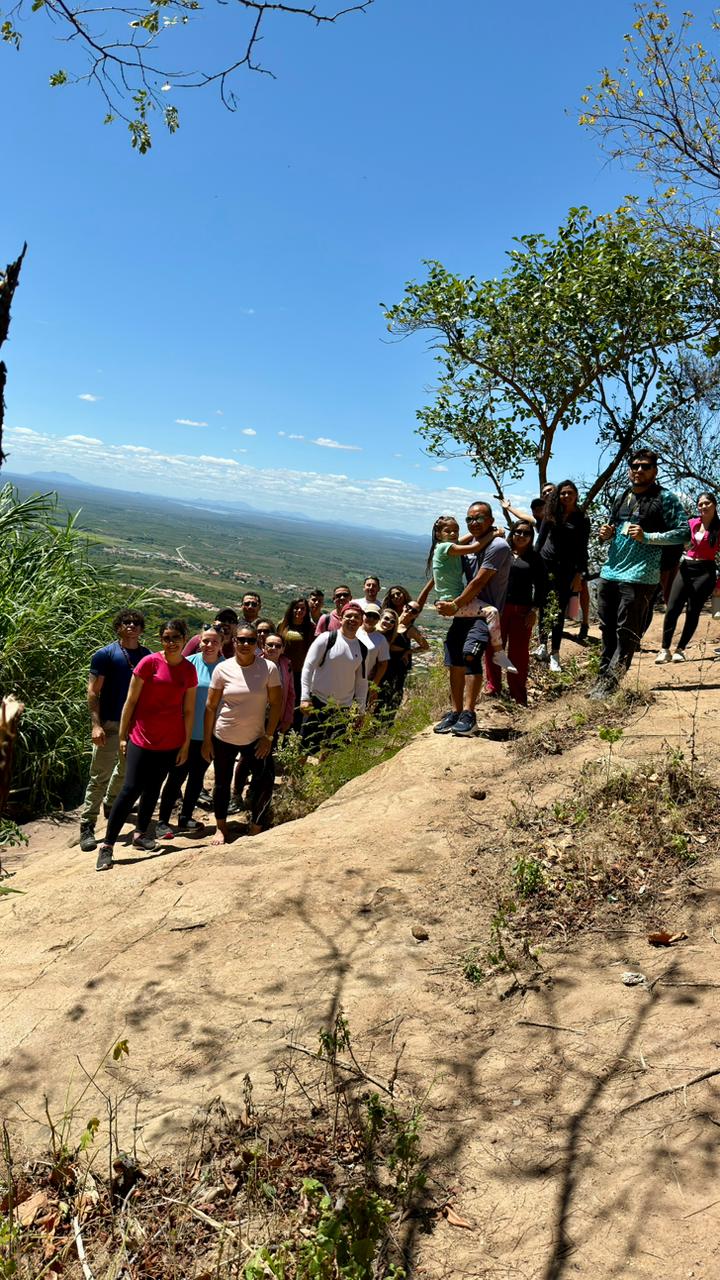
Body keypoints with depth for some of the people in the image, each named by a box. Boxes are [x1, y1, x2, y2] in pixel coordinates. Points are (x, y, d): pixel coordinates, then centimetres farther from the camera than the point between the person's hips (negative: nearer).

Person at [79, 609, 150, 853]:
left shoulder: (148, 656, 6)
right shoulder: (105, 655, -5)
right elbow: (93, 692, -8)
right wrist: (96, 724, -16)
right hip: (110, 724, -5)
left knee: (126, 770, 20)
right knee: (100, 776, -6)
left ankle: (110, 806, 41)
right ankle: (87, 826, -1)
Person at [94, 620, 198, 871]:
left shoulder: (189, 670, 3)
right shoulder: (149, 662, -9)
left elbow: (188, 710, 8)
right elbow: (130, 701, -5)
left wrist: (186, 744, 7)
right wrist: (122, 736, -5)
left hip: (171, 742, 4)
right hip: (142, 738, -4)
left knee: (153, 789, 14)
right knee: (131, 789, -8)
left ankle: (140, 834, 31)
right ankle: (107, 845, 0)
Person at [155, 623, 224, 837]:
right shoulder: (189, 663, -8)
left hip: (210, 734, 3)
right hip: (185, 732, -2)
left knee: (197, 776, 14)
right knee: (177, 776, 1)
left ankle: (185, 818, 28)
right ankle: (163, 821, 12)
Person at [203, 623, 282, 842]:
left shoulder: (269, 668, -8)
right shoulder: (223, 669, -6)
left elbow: (276, 704, -4)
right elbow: (211, 706, -1)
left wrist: (268, 736, -8)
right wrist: (207, 739, -1)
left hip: (256, 738, -1)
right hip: (223, 738, 1)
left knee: (264, 783, -8)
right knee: (222, 784, 13)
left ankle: (255, 830, 10)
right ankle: (221, 828, 34)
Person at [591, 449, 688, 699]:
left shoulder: (665, 499, -3)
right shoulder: (622, 498, 16)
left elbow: (684, 532, -9)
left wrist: (647, 537, -18)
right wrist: (605, 534, 5)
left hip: (639, 577, -7)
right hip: (609, 573, 7)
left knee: (627, 634, -5)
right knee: (607, 630, 12)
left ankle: (608, 684, -4)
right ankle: (603, 676, 22)